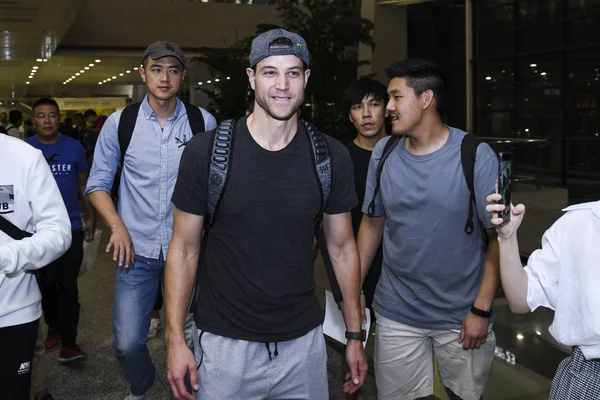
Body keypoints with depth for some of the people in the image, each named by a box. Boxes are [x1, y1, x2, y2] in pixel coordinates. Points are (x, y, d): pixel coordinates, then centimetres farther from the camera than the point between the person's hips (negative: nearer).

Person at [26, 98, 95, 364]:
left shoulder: (74, 147, -1)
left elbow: (84, 185, 8)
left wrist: (90, 217, 7)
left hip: (71, 228, -1)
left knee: (68, 286, -3)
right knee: (45, 285, 14)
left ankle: (68, 343, 1)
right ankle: (54, 327, 35)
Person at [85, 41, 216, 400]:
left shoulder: (204, 123, -2)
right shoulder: (120, 123, 0)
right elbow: (98, 183, 6)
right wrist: (117, 227, -7)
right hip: (138, 249, 1)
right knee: (128, 343, 3)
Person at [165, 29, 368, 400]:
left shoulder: (331, 157, -4)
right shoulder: (205, 153, -11)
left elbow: (342, 248, 4)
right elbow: (184, 249, -4)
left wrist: (355, 335, 6)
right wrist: (176, 339, -7)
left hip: (304, 341, 2)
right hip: (224, 343, -1)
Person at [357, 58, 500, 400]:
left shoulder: (477, 156, -12)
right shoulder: (383, 153, -1)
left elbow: (498, 237, -9)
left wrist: (481, 310, -12)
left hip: (462, 317, -2)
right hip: (396, 315, 3)